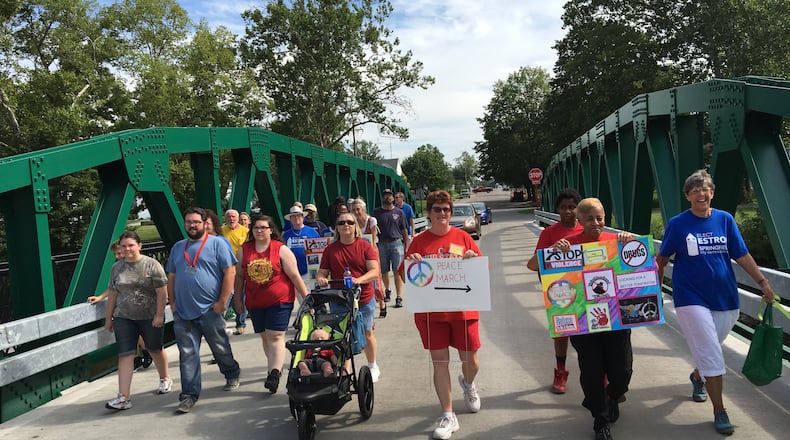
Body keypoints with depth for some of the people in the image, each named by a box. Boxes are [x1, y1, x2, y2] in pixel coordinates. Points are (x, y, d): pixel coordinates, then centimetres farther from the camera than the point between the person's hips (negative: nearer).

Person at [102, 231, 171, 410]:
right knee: (125, 355, -6)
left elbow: (162, 292, -10)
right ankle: (124, 397, -7)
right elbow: (112, 294, 13)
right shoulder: (116, 268, 6)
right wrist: (109, 318, 14)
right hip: (124, 318, 3)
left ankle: (165, 379, 38)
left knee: (156, 350, 14)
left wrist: (159, 315, -14)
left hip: (150, 317, -3)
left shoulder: (151, 265, -8)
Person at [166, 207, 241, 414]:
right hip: (183, 312, 4)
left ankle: (232, 375, 35)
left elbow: (230, 272, -8)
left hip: (210, 310, -4)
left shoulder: (216, 244, -3)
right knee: (187, 354, 3)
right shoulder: (178, 248, 14)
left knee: (221, 348, 11)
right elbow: (171, 277, 19)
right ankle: (189, 395, 8)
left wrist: (222, 301, -12)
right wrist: (172, 302, 8)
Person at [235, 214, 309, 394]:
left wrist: (307, 297, -5)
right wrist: (238, 298, 12)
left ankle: (274, 373, -14)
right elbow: (239, 275, 12)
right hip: (255, 302, 4)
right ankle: (275, 367, 27)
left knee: (276, 336, -10)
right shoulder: (244, 250, 5)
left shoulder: (281, 249, -6)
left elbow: (295, 276, -5)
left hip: (280, 300, -4)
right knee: (265, 337, 12)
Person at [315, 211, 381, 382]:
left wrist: (359, 280, -27)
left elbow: (374, 271, -10)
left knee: (367, 333, 12)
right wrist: (320, 279, -17)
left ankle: (372, 366, 32)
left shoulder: (365, 246, -2)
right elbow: (322, 272, 7)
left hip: (363, 299, -1)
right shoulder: (330, 249, 4)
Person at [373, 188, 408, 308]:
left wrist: (406, 246, 6)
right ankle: (387, 290, 34)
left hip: (397, 243, -1)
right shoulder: (377, 212, 7)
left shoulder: (399, 212, 8)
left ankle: (399, 298, -9)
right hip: (382, 244, 1)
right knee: (384, 271, 10)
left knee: (397, 271, -8)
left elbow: (404, 230, 10)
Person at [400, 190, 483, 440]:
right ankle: (448, 416, 16)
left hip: (463, 309, 0)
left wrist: (473, 260, -14)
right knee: (440, 362, 3)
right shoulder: (419, 241, 2)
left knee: (470, 360, 9)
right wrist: (411, 263, -17)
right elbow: (405, 276, 4)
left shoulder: (462, 237, 2)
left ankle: (468, 384, 46)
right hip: (431, 312, 0)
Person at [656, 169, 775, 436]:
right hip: (692, 299, -3)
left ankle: (697, 377, 50)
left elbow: (742, 255, 3)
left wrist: (762, 282, -3)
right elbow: (662, 258, 2)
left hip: (725, 298, 4)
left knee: (708, 351, 18)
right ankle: (719, 412, 6)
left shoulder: (725, 220, 2)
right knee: (711, 356, -6)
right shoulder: (677, 224, -5)